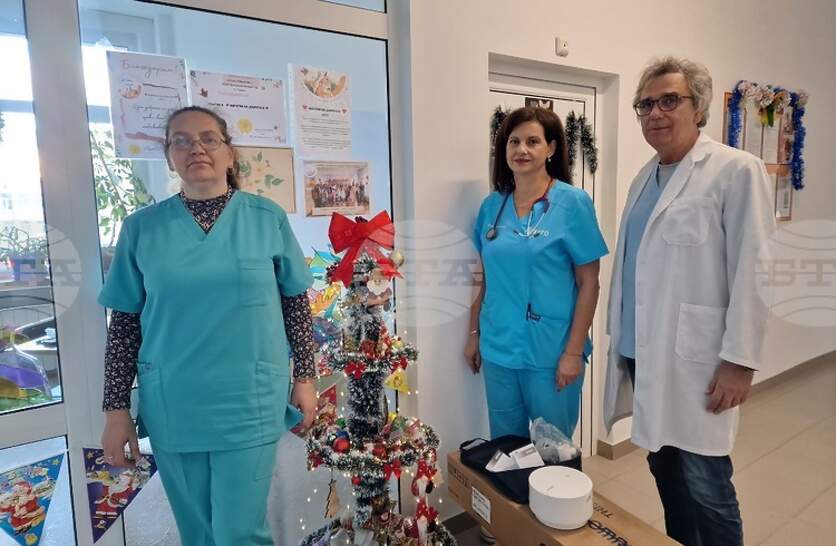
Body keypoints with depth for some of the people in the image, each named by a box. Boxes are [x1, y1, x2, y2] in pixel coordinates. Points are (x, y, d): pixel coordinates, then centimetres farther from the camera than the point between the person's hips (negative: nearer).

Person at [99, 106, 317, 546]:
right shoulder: (141, 227, -1)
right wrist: (116, 409, 3)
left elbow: (296, 303, 2)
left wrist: (304, 377, 2)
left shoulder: (268, 218, -3)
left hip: (249, 404, -1)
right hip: (171, 408, 2)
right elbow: (123, 324, 4)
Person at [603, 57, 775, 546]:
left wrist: (739, 360, -14)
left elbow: (754, 272, -11)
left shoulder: (736, 170, -6)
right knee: (665, 470, 18)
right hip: (640, 354, 6)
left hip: (693, 360, -6)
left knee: (705, 485, 4)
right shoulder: (645, 177, 13)